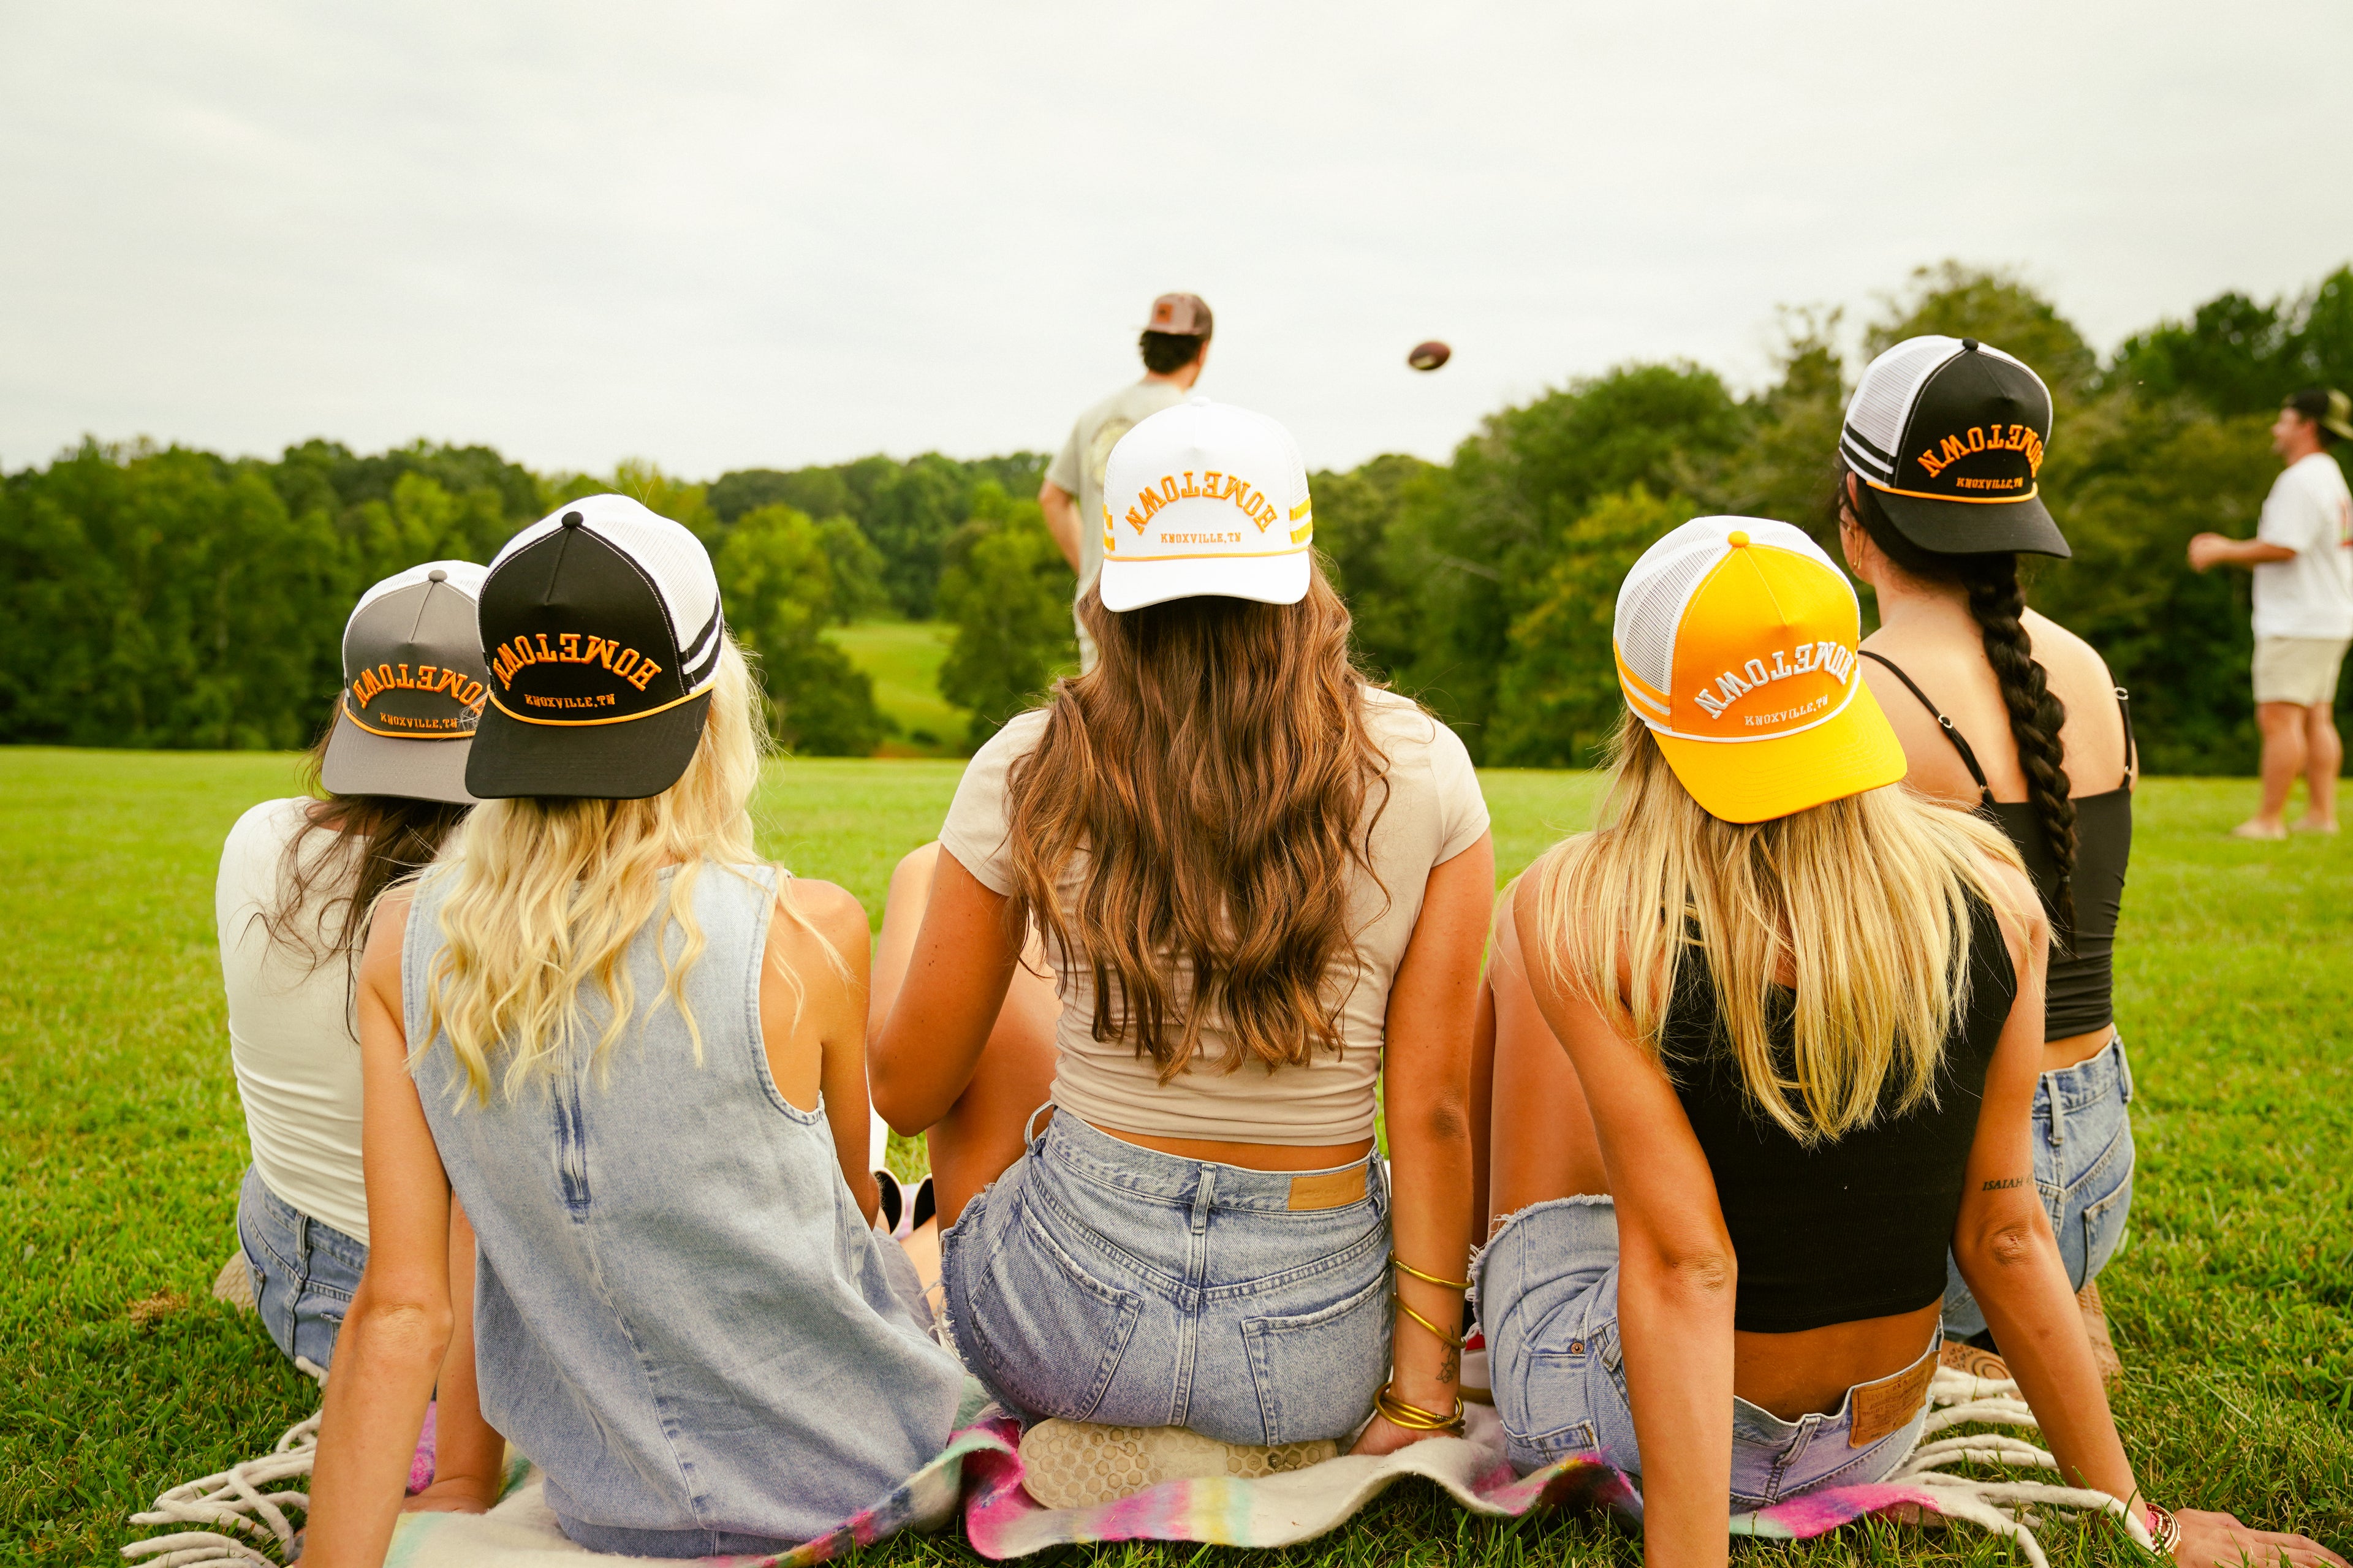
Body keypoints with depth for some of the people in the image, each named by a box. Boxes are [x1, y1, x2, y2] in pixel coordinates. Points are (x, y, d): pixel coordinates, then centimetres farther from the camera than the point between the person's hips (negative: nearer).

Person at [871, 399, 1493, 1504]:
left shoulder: (1030, 771, -10)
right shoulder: (1423, 773, -8)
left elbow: (907, 1092, 1)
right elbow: (1432, 1113, -8)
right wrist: (1422, 1386, 0)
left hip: (1072, 1322, -3)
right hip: (1317, 1355, 4)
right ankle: (1258, 1433, 18)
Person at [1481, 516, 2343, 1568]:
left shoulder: (1582, 912, -24)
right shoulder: (1991, 890, -12)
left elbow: (1682, 1266, -25)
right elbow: (2003, 1231, -8)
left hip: (1610, 1421, -4)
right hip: (1871, 1445, 4)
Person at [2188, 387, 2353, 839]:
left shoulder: (2299, 480, -14)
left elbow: (2283, 548, -21)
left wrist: (2223, 550, -9)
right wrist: (2228, 551, 23)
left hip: (2297, 623, -10)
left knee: (2280, 716, -10)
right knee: (2316, 717, 10)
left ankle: (2269, 818, -10)